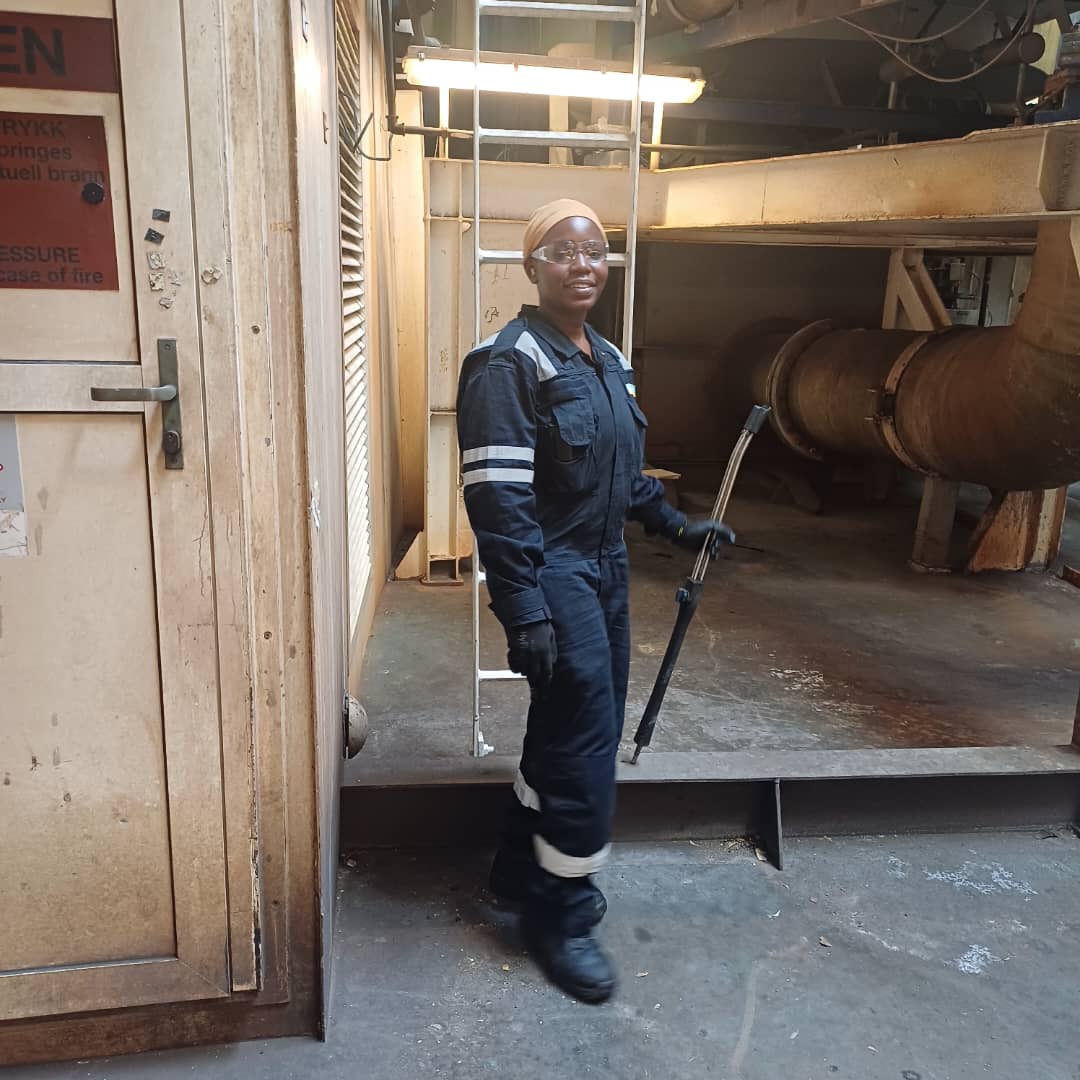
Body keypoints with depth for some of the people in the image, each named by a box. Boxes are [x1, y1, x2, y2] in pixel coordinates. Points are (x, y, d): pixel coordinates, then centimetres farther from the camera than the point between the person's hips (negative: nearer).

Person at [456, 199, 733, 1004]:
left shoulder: (609, 359, 12)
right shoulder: (509, 364, -15)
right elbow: (498, 499, -21)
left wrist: (679, 526, 16)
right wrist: (524, 613, -24)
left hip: (606, 568, 9)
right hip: (555, 575, -8)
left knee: (579, 728, 16)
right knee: (584, 736, -5)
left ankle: (524, 868, 35)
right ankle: (562, 913, 15)